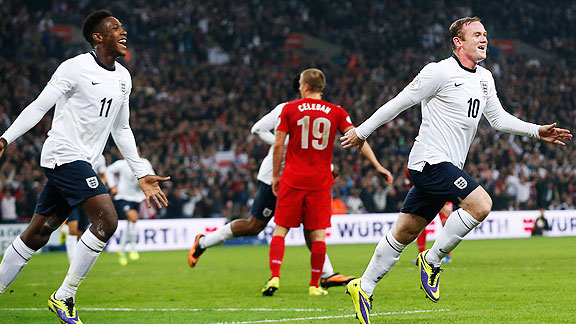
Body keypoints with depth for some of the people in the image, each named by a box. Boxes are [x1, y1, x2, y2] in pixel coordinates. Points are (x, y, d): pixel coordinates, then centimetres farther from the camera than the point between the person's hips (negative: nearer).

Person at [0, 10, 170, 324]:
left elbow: (121, 130, 23)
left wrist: (141, 174, 20)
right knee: (107, 221, -17)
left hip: (80, 162, 8)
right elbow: (39, 107, -8)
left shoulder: (123, 78, 15)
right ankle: (64, 297, -10)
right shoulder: (75, 68, -9)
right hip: (64, 154, -8)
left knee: (37, 233, 9)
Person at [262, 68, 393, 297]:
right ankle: (315, 285, 6)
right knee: (318, 233, 5)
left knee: (281, 229, 5)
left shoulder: (290, 109, 1)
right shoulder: (336, 112, 4)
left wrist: (276, 175, 8)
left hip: (292, 181, -1)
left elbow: (278, 144, 0)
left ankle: (275, 278, -8)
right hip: (320, 182, 1)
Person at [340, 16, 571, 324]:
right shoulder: (440, 72, -12)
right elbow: (399, 103, -7)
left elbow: (499, 119, 22)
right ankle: (432, 259, -7)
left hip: (446, 167, 8)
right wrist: (362, 131, -1)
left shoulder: (485, 78, 13)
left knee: (405, 232, 10)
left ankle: (364, 287, 19)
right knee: (481, 204, -22)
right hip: (431, 160, -8)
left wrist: (538, 131, 12)